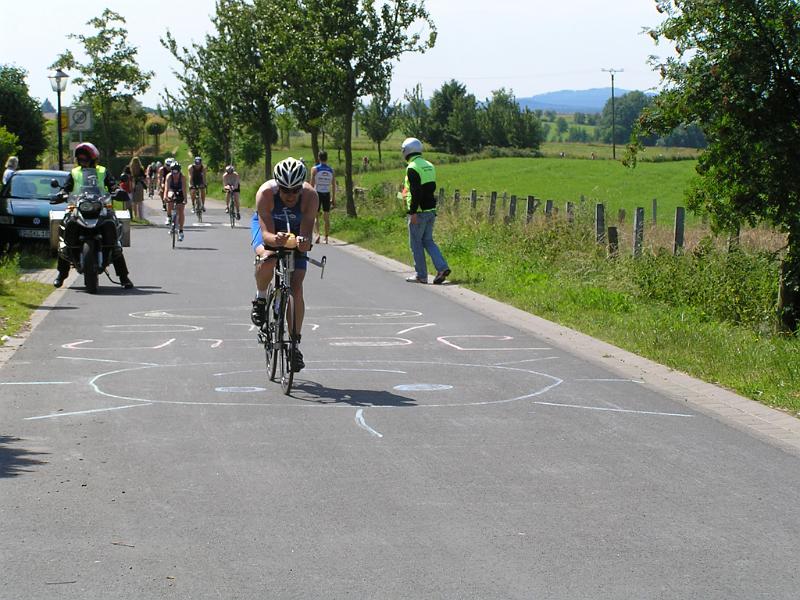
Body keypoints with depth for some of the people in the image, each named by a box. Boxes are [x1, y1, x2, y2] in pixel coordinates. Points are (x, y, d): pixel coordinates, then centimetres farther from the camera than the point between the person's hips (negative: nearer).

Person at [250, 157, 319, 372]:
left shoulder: (310, 196, -32)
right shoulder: (266, 193, -35)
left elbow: (307, 232, -36)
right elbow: (266, 233, -39)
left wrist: (304, 242, -59)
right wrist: (275, 239, -62)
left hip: (295, 233, 1)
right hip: (266, 226, -1)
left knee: (296, 288, -10)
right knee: (267, 258, -36)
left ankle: (295, 343, 2)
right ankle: (260, 298, -7)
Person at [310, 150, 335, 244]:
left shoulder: (315, 169, -5)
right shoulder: (331, 170, 3)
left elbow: (312, 184, -9)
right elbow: (334, 185, 5)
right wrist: (333, 198, 12)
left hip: (317, 193, -2)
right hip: (327, 194, 3)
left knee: (315, 216, 3)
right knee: (326, 218, 9)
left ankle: (317, 234, -18)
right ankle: (326, 238, 10)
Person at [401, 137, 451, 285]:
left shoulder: (412, 168, -15)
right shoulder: (429, 166, 12)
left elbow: (416, 192, -22)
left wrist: (413, 212, -20)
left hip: (419, 212, -8)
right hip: (431, 210, 8)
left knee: (416, 243, 3)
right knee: (428, 241, 14)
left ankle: (421, 275, 7)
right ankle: (442, 267, -1)